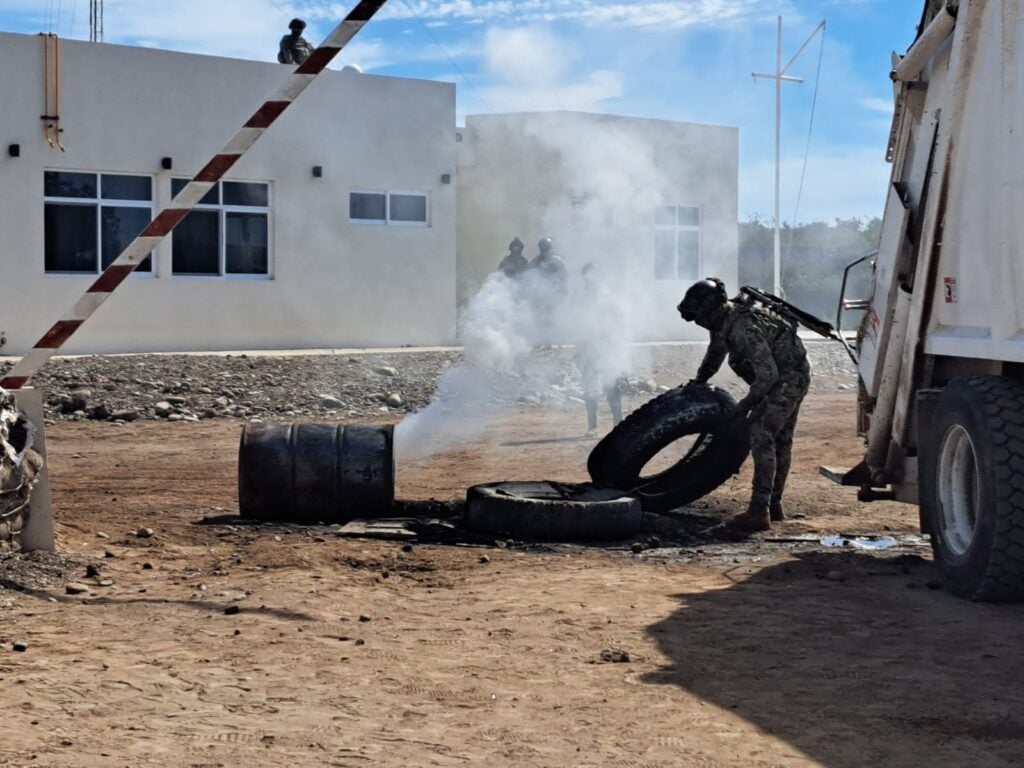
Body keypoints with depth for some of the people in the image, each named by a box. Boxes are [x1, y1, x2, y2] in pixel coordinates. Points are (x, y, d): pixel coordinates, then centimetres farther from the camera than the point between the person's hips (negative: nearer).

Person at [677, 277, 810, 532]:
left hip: (788, 378, -10)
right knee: (780, 441, 16)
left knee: (762, 437, -15)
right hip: (789, 377, 10)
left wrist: (745, 405, -20)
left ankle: (759, 512, -17)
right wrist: (698, 382, 34)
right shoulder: (725, 320, 2)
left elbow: (767, 374, -30)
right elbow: (715, 353, 23)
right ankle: (774, 505, 27)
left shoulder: (742, 328, -29)